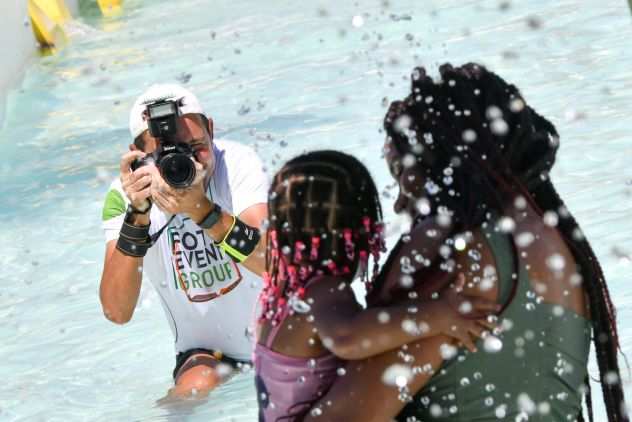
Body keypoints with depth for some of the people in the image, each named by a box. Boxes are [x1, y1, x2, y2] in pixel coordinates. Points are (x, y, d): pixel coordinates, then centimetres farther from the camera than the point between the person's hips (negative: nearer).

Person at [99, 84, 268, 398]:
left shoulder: (238, 162, -16)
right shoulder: (124, 196, -16)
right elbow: (117, 312, -27)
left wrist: (202, 210, -43)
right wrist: (138, 215, -36)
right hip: (206, 351, -5)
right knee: (197, 390, -32)